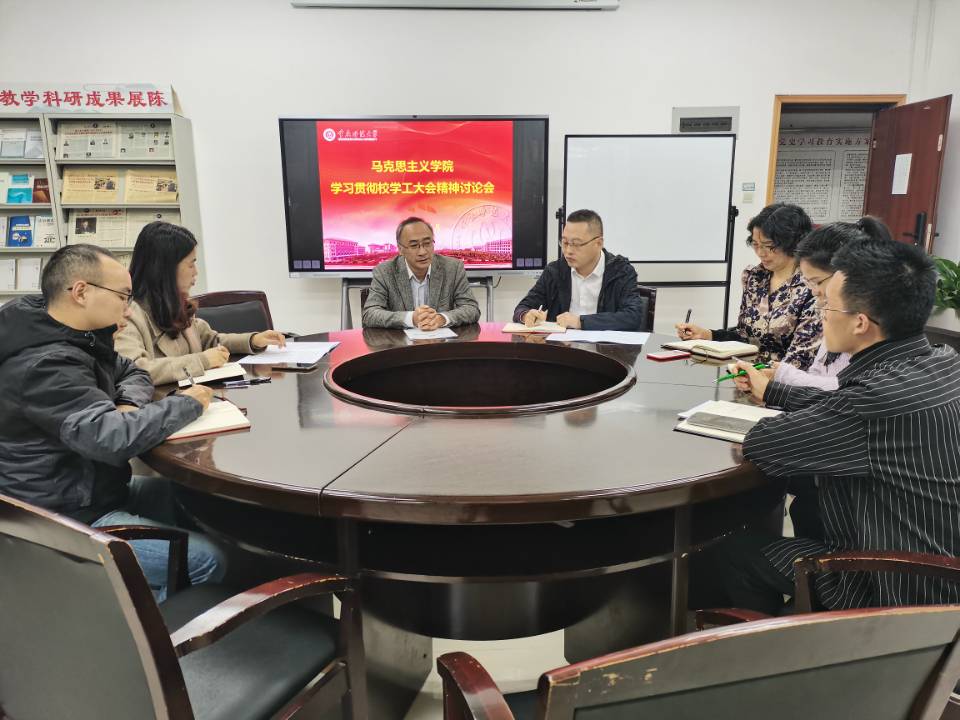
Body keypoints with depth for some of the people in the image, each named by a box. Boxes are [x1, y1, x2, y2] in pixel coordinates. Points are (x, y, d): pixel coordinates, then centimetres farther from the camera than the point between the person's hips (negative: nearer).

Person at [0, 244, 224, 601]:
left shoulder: (75, 337, 5)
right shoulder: (43, 364, -26)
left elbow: (131, 372, 18)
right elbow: (110, 438, -37)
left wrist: (130, 404, -6)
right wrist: (188, 403, -21)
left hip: (93, 490, 10)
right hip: (66, 520, -10)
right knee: (207, 561, -18)